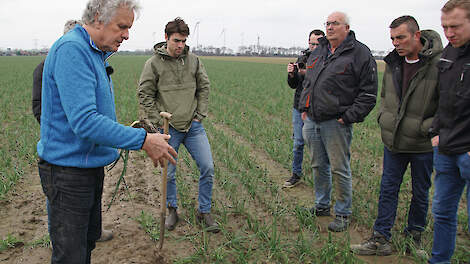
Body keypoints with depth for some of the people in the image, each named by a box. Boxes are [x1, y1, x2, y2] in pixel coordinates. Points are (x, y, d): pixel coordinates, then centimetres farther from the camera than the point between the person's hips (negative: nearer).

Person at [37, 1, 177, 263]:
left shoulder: (95, 53, 11)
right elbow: (83, 121, -30)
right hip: (68, 170, -10)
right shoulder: (72, 50, -21)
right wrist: (142, 140, -29)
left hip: (91, 165, 10)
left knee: (88, 240, 22)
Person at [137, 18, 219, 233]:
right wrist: (157, 122, -6)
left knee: (207, 167, -1)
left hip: (193, 126, 3)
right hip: (168, 129, -2)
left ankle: (204, 212, 16)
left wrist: (200, 115, 5)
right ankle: (172, 210, 28)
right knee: (168, 173, 6)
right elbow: (144, 95, -1)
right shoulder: (153, 64, -4)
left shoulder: (193, 60, 5)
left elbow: (204, 88, 12)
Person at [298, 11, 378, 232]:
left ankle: (343, 213, 15)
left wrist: (348, 117, -13)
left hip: (336, 123, -6)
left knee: (339, 170, 0)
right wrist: (304, 108, 15)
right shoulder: (318, 52, 15)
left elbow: (368, 93, -9)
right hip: (312, 121, 7)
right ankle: (322, 205, 32)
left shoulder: (360, 54, -7)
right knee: (318, 166, 16)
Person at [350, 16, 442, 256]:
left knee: (420, 193, 13)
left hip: (423, 145, -5)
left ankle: (414, 236, 33)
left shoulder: (439, 64, -17)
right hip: (393, 142, 5)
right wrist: (383, 117, 6)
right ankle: (381, 239, 19)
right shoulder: (393, 62, 3)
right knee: (388, 190, 9)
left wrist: (425, 128, -17)